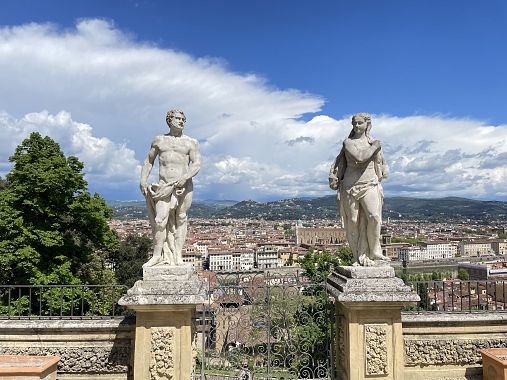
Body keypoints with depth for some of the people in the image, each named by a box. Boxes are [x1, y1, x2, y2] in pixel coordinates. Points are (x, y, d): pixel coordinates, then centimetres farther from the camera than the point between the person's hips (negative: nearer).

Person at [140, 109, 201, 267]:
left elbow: (196, 164, -3)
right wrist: (143, 180, 9)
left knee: (181, 219, 0)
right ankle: (157, 255, -3)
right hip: (164, 186, 1)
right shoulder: (159, 140, 16)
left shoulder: (191, 142, 8)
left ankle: (178, 255, 6)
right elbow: (148, 161, 22)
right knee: (160, 220, -9)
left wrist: (185, 177, -21)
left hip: (184, 185, -1)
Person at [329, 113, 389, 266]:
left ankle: (373, 252, -4)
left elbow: (380, 161, 26)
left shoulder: (374, 142, 10)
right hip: (350, 186, -1)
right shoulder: (348, 143, 3)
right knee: (353, 221, 0)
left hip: (370, 186, 1)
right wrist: (374, 147, -4)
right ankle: (359, 257, 10)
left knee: (373, 217, -20)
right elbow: (359, 157, -13)